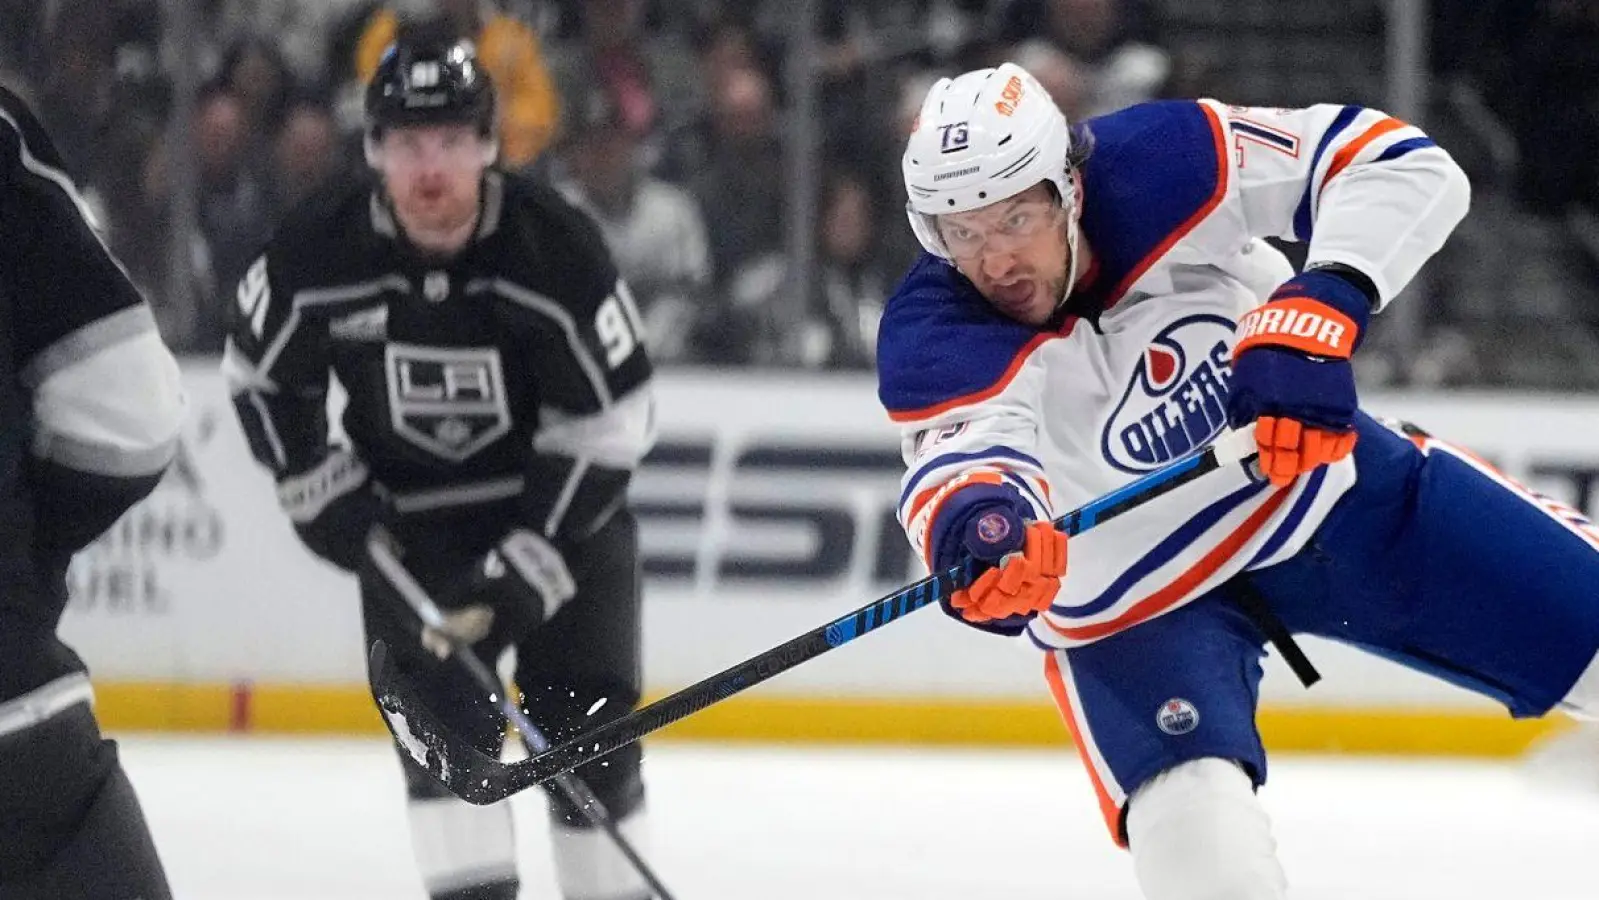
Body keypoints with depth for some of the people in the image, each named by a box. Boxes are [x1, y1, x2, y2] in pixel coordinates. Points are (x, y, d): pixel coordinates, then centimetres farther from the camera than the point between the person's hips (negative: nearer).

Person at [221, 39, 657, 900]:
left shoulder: (556, 246, -23)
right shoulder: (319, 252, -17)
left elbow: (610, 420, -18)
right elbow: (261, 372, 3)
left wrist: (526, 569, -21)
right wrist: (324, 492, -4)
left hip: (560, 505, -1)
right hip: (409, 516, 1)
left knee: (588, 730, -1)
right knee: (443, 720, -13)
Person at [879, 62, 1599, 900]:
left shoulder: (1158, 164, -25)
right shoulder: (932, 335, -25)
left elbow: (1405, 167, -26)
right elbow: (962, 448, -45)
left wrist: (1320, 308, -42)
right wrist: (971, 515, -69)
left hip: (1325, 475, 2)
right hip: (1129, 590, -2)